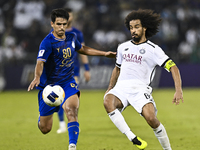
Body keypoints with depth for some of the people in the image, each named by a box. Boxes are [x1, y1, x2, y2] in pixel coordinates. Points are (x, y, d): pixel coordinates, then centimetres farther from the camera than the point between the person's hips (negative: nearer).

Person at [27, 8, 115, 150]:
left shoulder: (71, 37, 2)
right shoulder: (47, 42, -17)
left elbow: (82, 49, 25)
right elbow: (40, 62, -32)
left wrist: (104, 53, 26)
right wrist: (37, 78, -52)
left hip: (68, 82, 3)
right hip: (49, 85, -3)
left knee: (72, 110, -30)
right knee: (45, 129, 6)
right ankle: (42, 116, 45)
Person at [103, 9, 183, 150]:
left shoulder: (153, 49, 2)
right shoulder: (123, 47, 19)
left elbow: (173, 67, -5)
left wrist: (179, 90, -18)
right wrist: (110, 88, 30)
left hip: (140, 88, -4)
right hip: (121, 87, 4)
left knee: (151, 118, -27)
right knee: (108, 102, -32)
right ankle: (133, 138, -36)